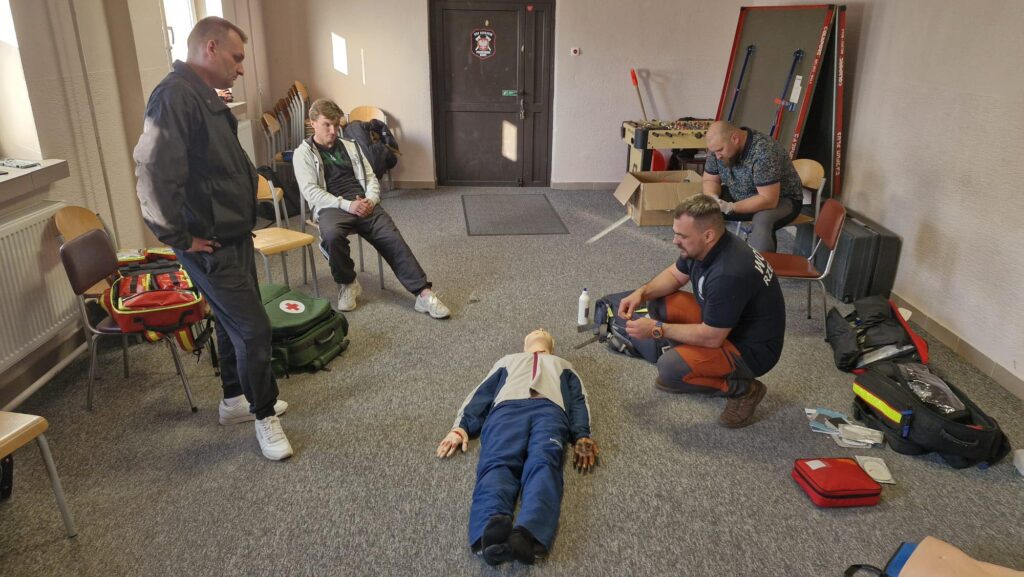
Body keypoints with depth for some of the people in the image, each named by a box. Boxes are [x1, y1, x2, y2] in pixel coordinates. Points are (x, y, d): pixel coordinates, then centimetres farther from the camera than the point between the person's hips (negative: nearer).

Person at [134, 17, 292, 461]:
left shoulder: (206, 96, 12)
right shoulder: (176, 95, -20)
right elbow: (152, 169, -29)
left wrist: (241, 216, 16)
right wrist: (178, 237, -21)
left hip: (234, 235, 10)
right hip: (210, 245, -10)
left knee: (234, 323, 20)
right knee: (253, 328, -4)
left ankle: (236, 400, 36)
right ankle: (265, 416, 13)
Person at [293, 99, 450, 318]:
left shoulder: (350, 146, 22)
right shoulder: (303, 153, 7)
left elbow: (371, 177, 18)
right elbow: (311, 192, -5)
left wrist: (371, 200, -6)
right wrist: (347, 205, -17)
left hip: (363, 204, 4)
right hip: (331, 207, -3)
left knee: (392, 238, -20)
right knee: (332, 235, -38)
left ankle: (423, 293, -25)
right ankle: (347, 284, -11)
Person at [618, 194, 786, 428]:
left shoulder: (729, 273, -35)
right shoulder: (700, 247, -9)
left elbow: (711, 338, -28)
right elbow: (675, 274, 10)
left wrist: (657, 329, -20)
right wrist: (642, 292, -8)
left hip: (751, 349, -9)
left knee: (670, 368, -28)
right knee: (658, 302, 0)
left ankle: (743, 388, -4)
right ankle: (690, 366, 13)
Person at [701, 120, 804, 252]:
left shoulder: (763, 152, -32)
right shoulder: (718, 145, -11)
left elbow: (768, 200, -32)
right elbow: (710, 180, 0)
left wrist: (730, 207, -37)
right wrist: (713, 198, -22)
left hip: (781, 199, -6)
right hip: (741, 197, 6)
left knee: (762, 222, -38)